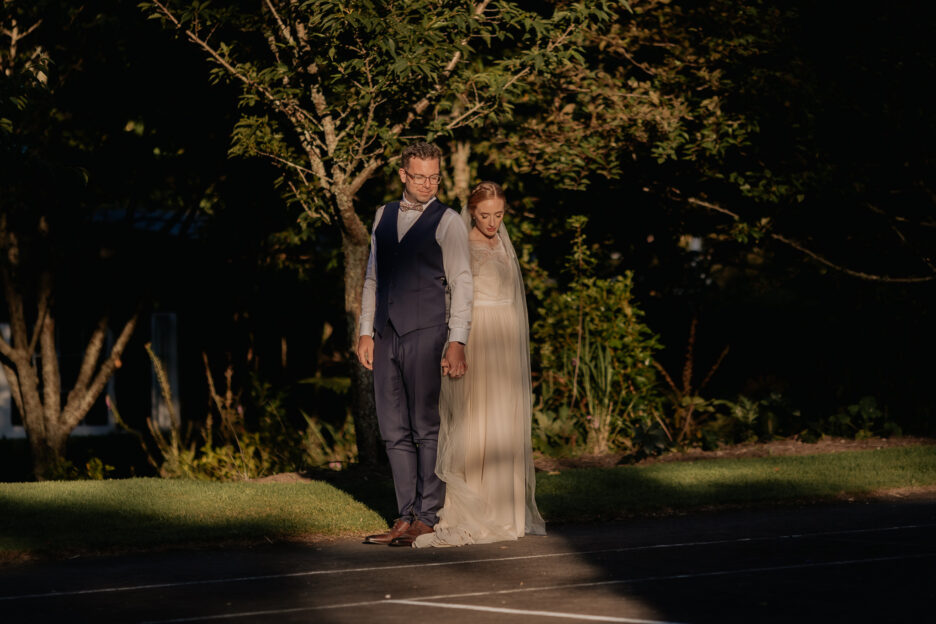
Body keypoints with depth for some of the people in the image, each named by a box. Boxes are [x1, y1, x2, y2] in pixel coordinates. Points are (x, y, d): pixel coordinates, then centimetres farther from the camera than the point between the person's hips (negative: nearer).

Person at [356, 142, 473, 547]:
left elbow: (461, 284, -6)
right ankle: (406, 518, 10)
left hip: (426, 334, -6)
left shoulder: (447, 222, -1)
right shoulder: (384, 216, 15)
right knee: (394, 432, 5)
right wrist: (366, 331, 12)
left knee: (427, 429, -5)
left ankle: (427, 518, 0)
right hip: (387, 336, 6)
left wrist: (457, 342, -14)